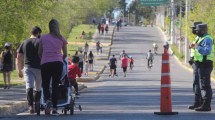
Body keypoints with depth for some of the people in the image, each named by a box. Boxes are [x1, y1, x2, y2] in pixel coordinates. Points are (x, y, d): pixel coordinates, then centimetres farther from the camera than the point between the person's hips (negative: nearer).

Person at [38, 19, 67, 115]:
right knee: (55, 86, 5)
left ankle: (47, 100, -20)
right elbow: (65, 54, 14)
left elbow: (39, 53, 14)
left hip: (45, 63, 0)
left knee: (45, 85, 9)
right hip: (57, 63, 0)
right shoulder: (61, 39, 9)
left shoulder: (43, 38, 8)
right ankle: (54, 109, 0)